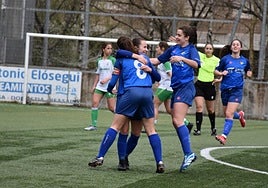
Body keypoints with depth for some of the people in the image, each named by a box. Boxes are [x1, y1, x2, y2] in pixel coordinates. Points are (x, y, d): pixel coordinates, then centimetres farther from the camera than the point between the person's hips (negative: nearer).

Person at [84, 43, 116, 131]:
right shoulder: (99, 60, 11)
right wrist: (94, 86, 14)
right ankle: (93, 125, -7)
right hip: (100, 86, 5)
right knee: (94, 102, -10)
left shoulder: (112, 60, -3)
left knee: (111, 107, -5)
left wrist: (106, 79, -19)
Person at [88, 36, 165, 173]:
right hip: (147, 93, 3)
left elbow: (113, 82, 10)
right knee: (151, 130, 6)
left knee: (115, 126, 1)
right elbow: (157, 77, 22)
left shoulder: (121, 60, 11)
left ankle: (100, 157, -3)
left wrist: (109, 90, 30)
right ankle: (160, 162, -2)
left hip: (130, 92, -3)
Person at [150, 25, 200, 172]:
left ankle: (188, 154, -20)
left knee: (178, 121, -19)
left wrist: (182, 58, -33)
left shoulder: (191, 49, -4)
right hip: (176, 87, 8)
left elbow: (196, 64, -21)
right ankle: (189, 154, 8)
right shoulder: (173, 49, 14)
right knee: (176, 122, 5)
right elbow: (158, 60, 19)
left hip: (186, 87, -8)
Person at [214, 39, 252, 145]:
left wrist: (249, 74, -1)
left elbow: (248, 72, 22)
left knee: (229, 114, -16)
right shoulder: (225, 59, 1)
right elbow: (216, 71, 4)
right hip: (225, 89, 2)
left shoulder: (245, 61, 6)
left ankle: (224, 136, -19)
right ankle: (240, 115, 49)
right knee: (227, 114, 15)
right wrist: (221, 73, -16)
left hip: (237, 89, -2)